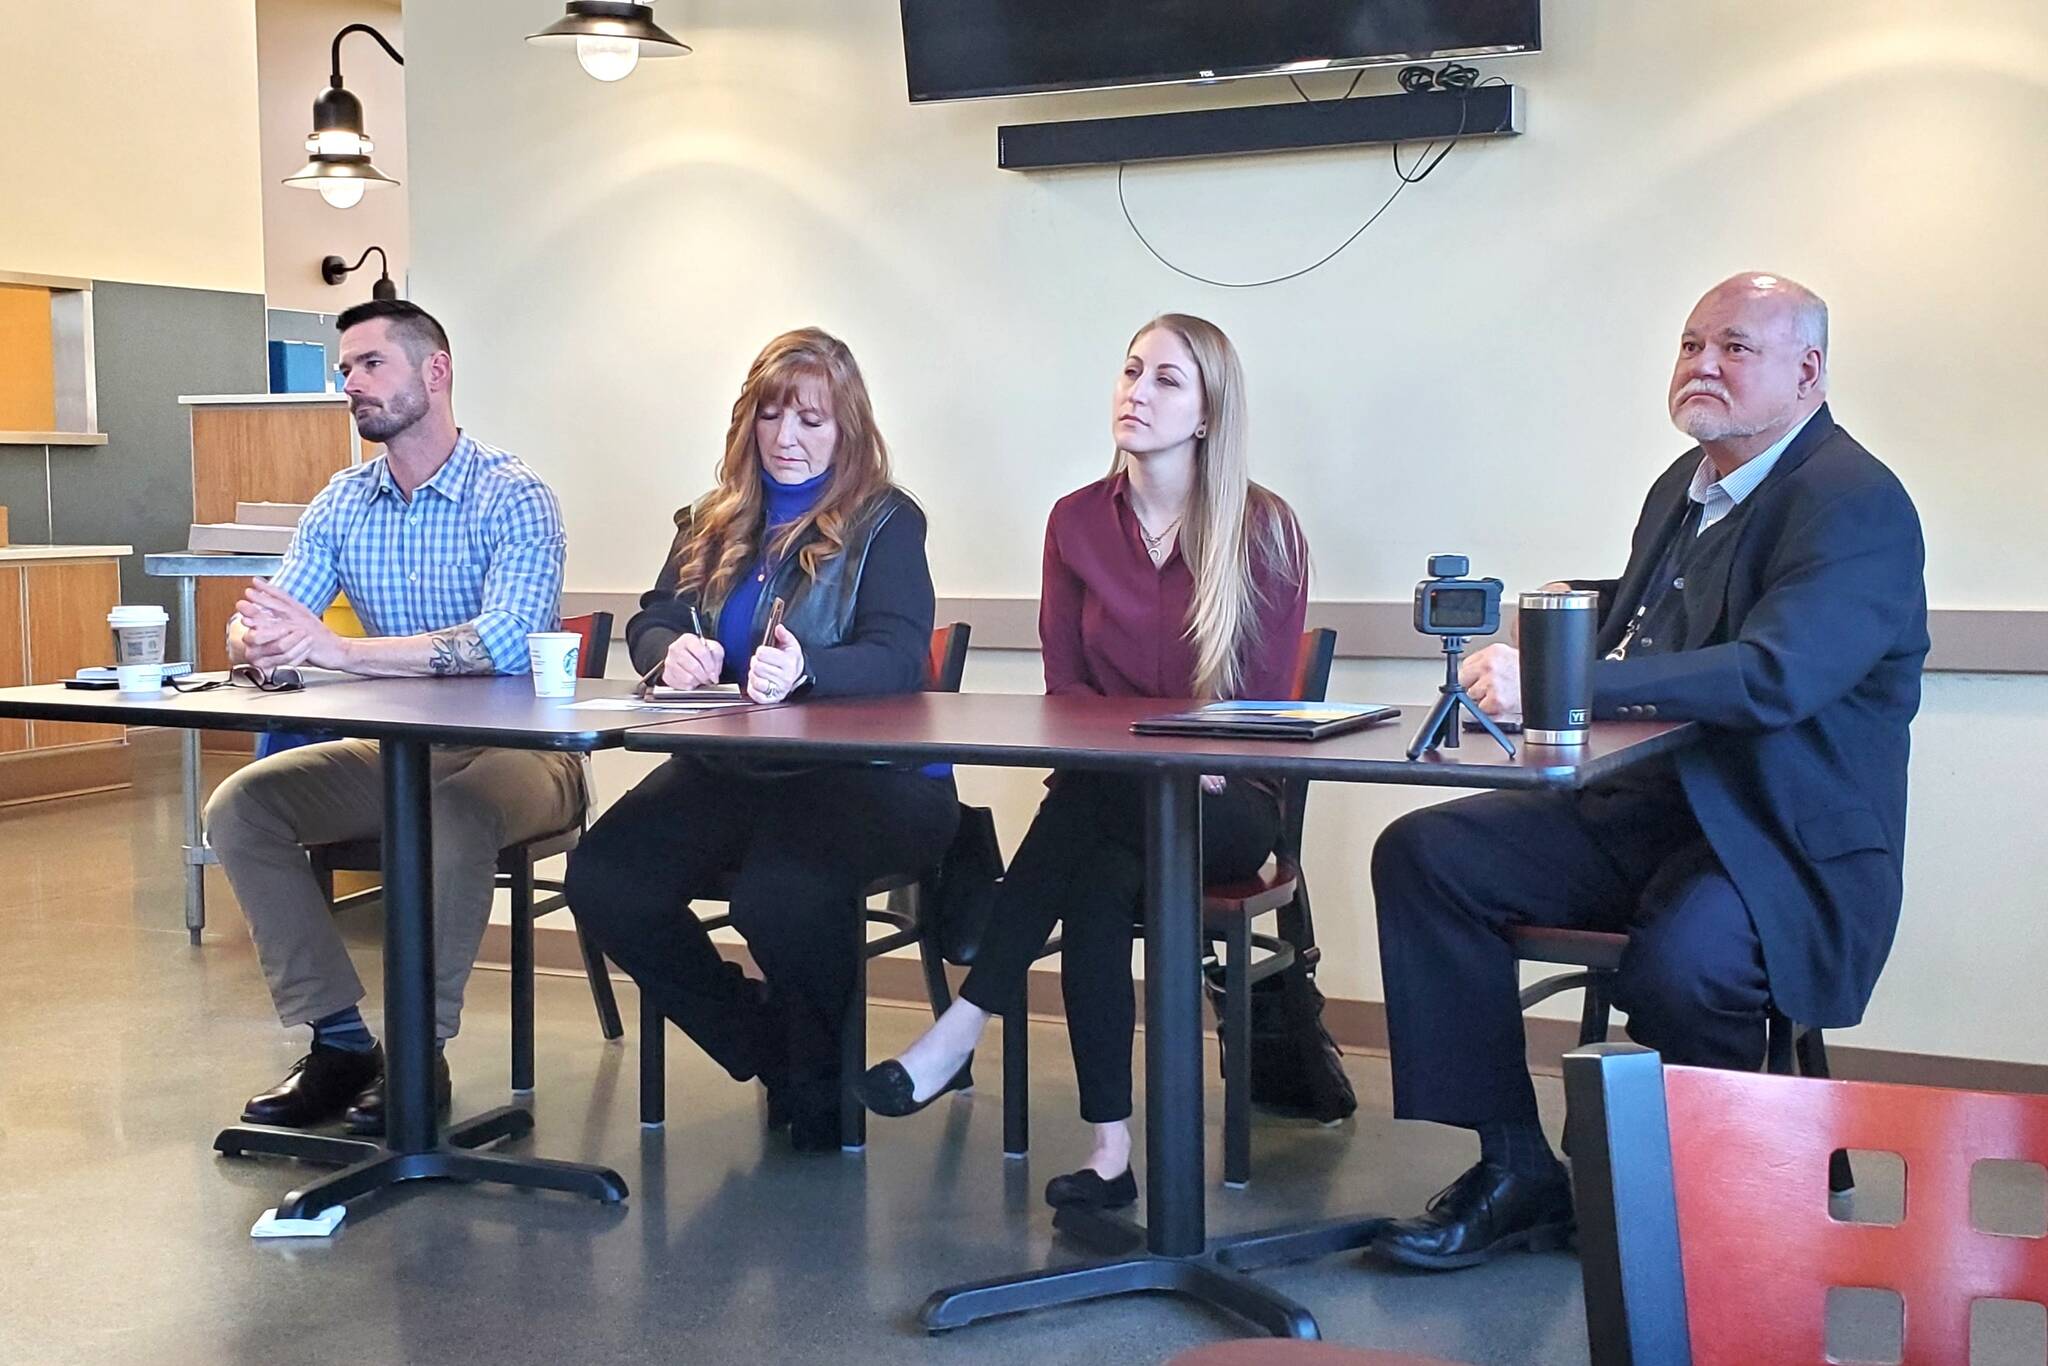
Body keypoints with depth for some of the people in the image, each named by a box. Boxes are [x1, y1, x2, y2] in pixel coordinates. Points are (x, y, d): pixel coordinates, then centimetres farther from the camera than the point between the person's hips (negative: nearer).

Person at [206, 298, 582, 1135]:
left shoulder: (515, 498, -12)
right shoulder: (340, 504, 7)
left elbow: (507, 642, -29)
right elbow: (257, 627, 1)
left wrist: (338, 649, -35)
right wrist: (256, 642, -27)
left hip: (515, 749, -6)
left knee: (452, 818, -37)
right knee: (239, 807, -12)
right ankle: (339, 1039, -7)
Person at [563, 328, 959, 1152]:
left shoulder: (886, 524, 2)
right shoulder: (713, 526, 18)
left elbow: (899, 657, -13)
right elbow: (650, 623, 10)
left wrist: (804, 670, -35)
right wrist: (673, 650, -17)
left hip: (858, 773, -5)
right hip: (728, 772, 5)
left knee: (781, 895, -36)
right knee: (602, 880, -21)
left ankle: (817, 1077, -2)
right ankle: (765, 1046, 2)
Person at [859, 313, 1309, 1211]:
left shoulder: (1263, 529, -3)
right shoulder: (1077, 522, 7)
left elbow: (1265, 707, -3)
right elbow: (1063, 687, 6)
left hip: (1227, 803, -3)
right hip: (1110, 794, 3)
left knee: (1090, 803, -35)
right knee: (1099, 880, -34)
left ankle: (966, 1023, -34)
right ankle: (1110, 1146, -37)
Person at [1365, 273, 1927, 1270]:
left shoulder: (1857, 504, -12)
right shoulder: (1685, 485, 15)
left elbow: (1773, 675, -29)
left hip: (1780, 843, -8)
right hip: (1640, 809, 8)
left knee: (1676, 966, -37)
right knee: (1422, 853, -8)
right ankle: (1516, 1171, -4)